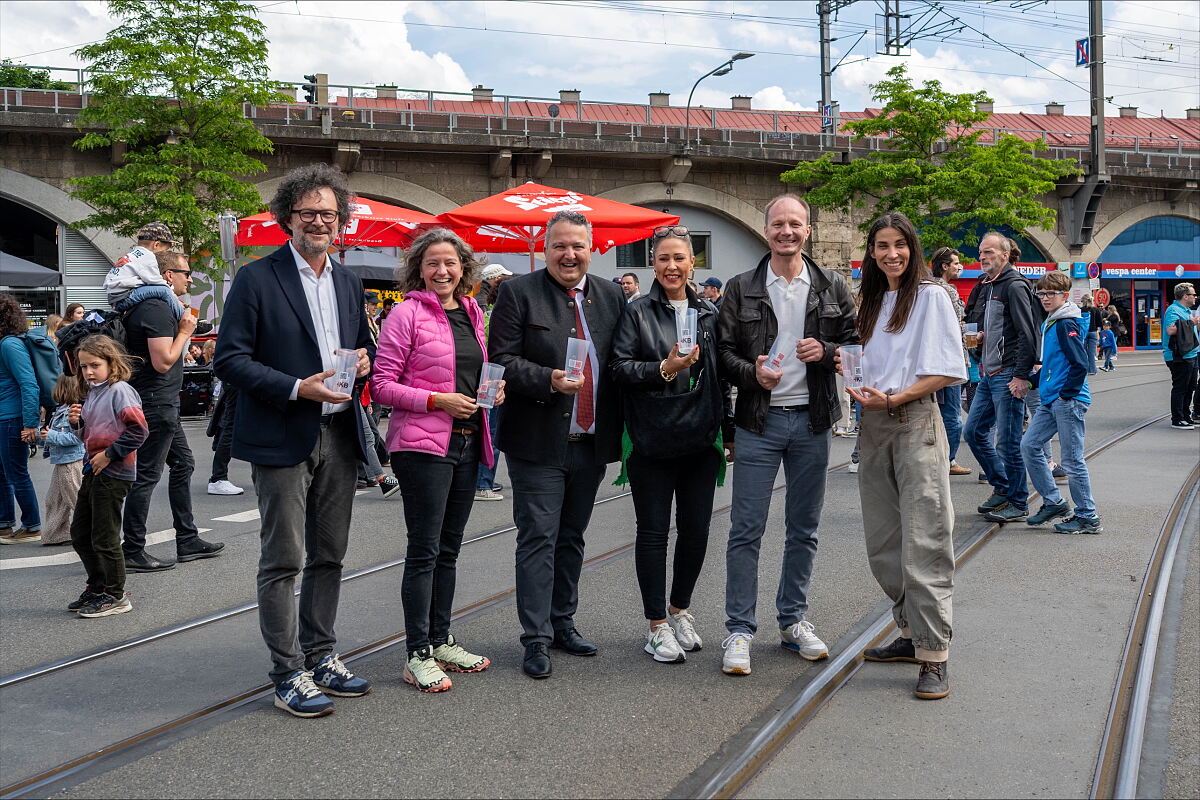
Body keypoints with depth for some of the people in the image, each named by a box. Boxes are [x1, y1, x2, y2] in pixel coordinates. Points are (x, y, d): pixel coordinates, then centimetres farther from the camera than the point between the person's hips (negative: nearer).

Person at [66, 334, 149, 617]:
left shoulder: (119, 390, -14)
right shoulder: (92, 393, 13)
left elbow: (138, 430, -23)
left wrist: (109, 454, -19)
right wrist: (77, 422, 2)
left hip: (113, 474, -10)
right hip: (93, 471, 10)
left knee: (104, 538, -2)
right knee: (79, 533, 15)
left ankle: (116, 596, 10)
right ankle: (97, 587, 27)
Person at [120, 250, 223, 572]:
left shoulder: (161, 305, 16)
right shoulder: (157, 309, -17)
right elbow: (163, 361, -23)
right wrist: (184, 332, -11)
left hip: (163, 403, 11)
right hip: (156, 404, -11)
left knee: (183, 464, 15)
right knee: (146, 475, -6)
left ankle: (187, 540, 22)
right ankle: (132, 552, 0)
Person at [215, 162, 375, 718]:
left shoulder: (349, 283, 14)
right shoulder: (256, 279, -6)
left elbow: (364, 344, 24)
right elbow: (230, 359, -10)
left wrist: (364, 358, -1)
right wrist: (297, 388, -20)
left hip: (339, 436, 7)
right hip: (282, 440, -6)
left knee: (329, 555, 13)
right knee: (283, 560, -2)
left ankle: (320, 657, 25)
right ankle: (288, 674, 6)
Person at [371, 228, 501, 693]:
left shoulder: (471, 313, 13)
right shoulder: (407, 314, -8)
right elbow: (383, 384, -11)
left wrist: (494, 389, 4)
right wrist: (437, 400, -19)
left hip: (466, 443, 7)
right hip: (423, 444, -7)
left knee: (448, 549, 14)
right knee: (424, 550, -4)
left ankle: (440, 641, 24)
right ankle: (418, 655, 4)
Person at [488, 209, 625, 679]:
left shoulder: (612, 296, 10)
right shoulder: (519, 293, -3)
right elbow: (501, 359, -9)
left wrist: (623, 431, 3)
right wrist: (548, 379, -23)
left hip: (591, 442, 5)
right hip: (539, 442, -4)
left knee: (572, 538, 15)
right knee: (538, 539, -2)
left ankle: (563, 623, 28)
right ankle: (536, 638, 4)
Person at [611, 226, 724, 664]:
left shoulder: (710, 314, 10)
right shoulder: (638, 312, -1)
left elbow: (721, 373, 15)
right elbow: (620, 368, -7)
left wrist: (729, 430, 12)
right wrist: (664, 369, -21)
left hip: (701, 439, 4)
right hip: (653, 441, -3)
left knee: (696, 529, 8)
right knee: (653, 531, 3)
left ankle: (680, 610, 28)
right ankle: (658, 625, 12)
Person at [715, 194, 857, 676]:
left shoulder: (833, 288, 5)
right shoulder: (741, 288, 2)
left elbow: (858, 344, 9)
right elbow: (724, 350, 1)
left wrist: (827, 351, -11)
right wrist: (752, 372, -17)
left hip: (812, 420, 2)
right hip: (759, 422, -2)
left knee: (804, 529, 11)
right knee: (746, 529, -3)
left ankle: (793, 621, 25)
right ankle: (739, 631, 5)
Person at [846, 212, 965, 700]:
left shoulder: (931, 296, -3)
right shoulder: (872, 302, 17)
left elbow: (947, 371, -9)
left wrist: (894, 398, -18)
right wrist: (864, 393, 2)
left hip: (917, 425, -7)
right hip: (874, 426, 7)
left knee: (923, 543, -10)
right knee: (884, 543, 9)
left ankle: (934, 655, -7)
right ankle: (911, 633, 22)